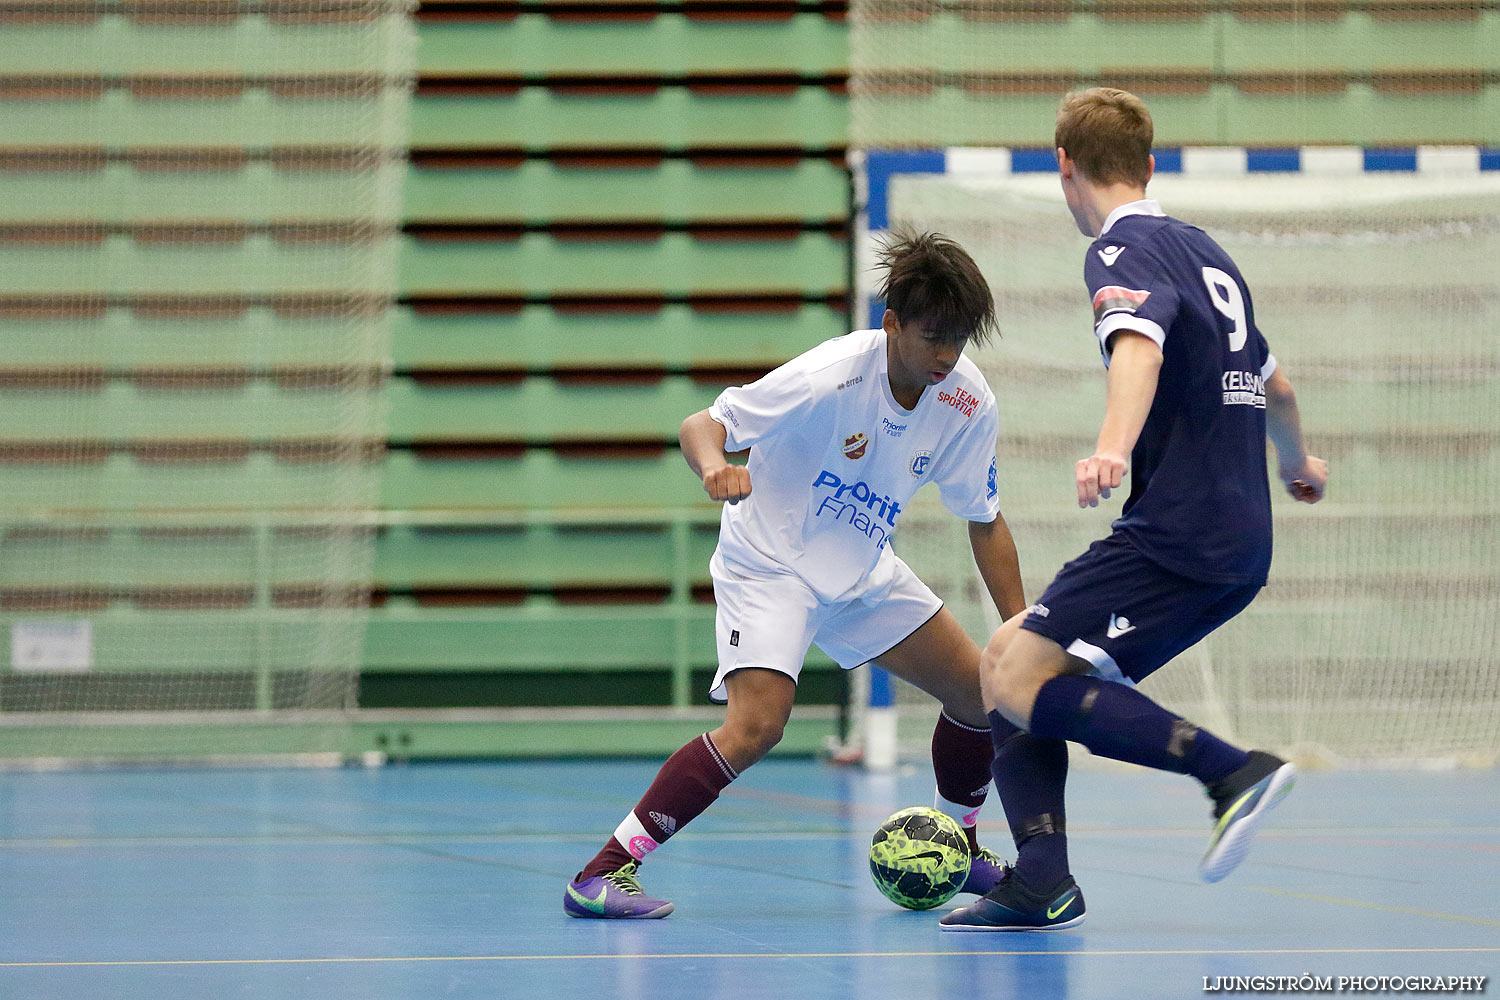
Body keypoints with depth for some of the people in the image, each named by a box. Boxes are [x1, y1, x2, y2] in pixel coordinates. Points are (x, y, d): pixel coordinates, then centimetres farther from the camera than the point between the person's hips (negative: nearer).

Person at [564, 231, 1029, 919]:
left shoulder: (968, 403, -11)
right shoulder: (832, 376, -28)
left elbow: (984, 522, 2)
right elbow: (701, 424, -24)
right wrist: (715, 466, -47)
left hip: (864, 572, 7)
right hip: (770, 564, -6)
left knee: (981, 691, 2)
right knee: (756, 725, -26)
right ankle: (601, 873, -21)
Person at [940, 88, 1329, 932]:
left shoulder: (1124, 251, -6)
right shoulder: (1202, 249, 20)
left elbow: (1139, 347, -29)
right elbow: (1273, 383, 34)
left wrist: (1114, 448, -47)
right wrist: (1297, 460, 54)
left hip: (1179, 535, -9)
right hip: (1239, 540, 9)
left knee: (1020, 683, -16)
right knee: (1010, 659, 11)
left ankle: (1235, 771, -23)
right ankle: (1042, 884, 0)